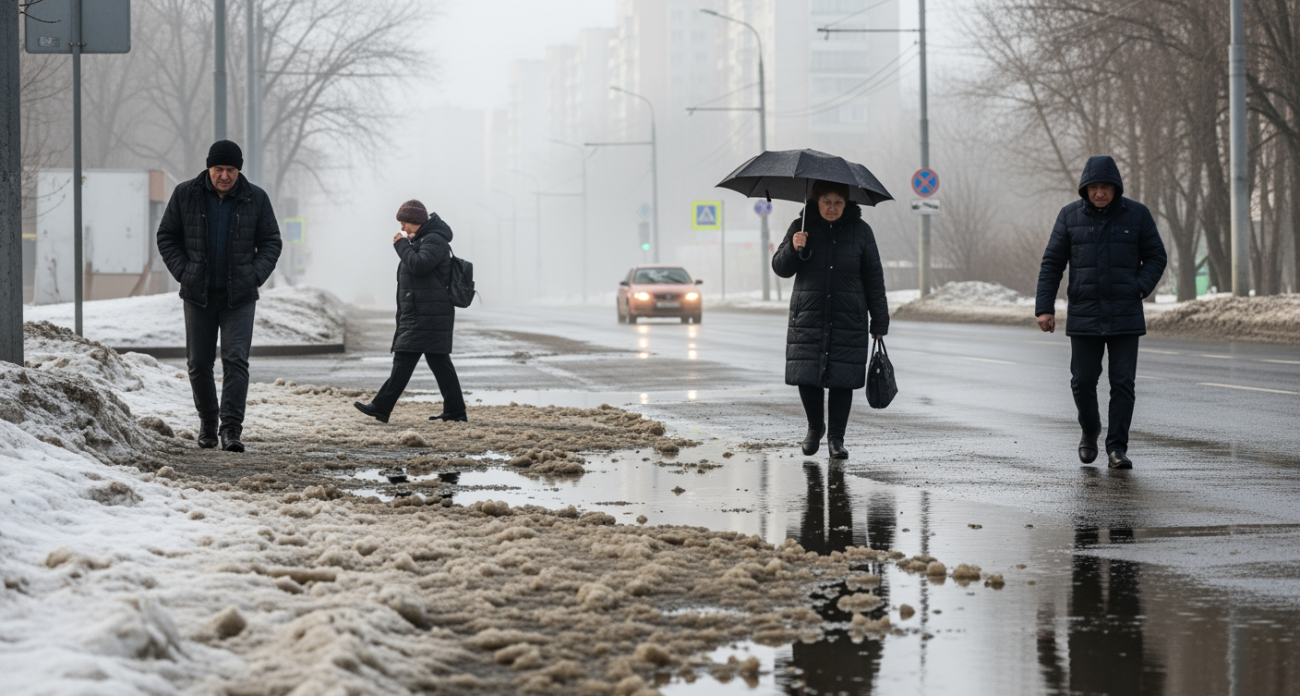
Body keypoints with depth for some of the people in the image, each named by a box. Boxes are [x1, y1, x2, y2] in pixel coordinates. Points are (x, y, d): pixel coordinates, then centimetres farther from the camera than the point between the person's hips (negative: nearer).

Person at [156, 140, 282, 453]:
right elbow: (167, 236, 7)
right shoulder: (185, 194, -1)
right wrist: (183, 272, -5)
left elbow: (271, 242, 7)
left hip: (239, 296, -1)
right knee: (198, 362, 7)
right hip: (198, 295, 1)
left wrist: (255, 275, -6)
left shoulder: (256, 199, -1)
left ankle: (232, 427, -13)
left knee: (236, 360, -11)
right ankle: (207, 420, 25)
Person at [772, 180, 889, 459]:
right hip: (808, 318, 1)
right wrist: (793, 248, -16)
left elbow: (874, 279, 5)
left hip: (848, 320, -1)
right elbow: (781, 268, 6)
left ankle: (836, 437, 10)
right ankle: (815, 427, 24)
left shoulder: (860, 231, 3)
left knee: (842, 378, -2)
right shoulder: (801, 227, 4)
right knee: (806, 377, -1)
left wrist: (879, 323, 2)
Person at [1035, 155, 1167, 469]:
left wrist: (1140, 288, -11)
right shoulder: (1070, 216, 0)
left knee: (1123, 382, -5)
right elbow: (1052, 264, 2)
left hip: (1125, 316, 0)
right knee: (1083, 381, 0)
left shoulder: (1137, 214, -1)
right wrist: (1044, 308, -5)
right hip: (1084, 314, 1)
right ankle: (1090, 429, 27)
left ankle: (1117, 448, 1)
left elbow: (1156, 257, 6)